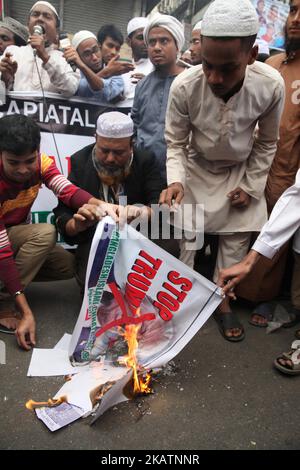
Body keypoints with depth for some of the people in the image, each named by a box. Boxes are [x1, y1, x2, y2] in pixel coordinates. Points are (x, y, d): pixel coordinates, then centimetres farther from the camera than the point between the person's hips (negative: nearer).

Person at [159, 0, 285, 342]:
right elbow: (176, 143, -16)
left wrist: (251, 186, -8)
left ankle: (222, 300, 23)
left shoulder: (271, 86, -28)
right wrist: (175, 181, -33)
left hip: (242, 170, 1)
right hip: (198, 168, -1)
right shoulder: (184, 87, -31)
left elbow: (267, 143, -9)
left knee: (237, 238, 4)